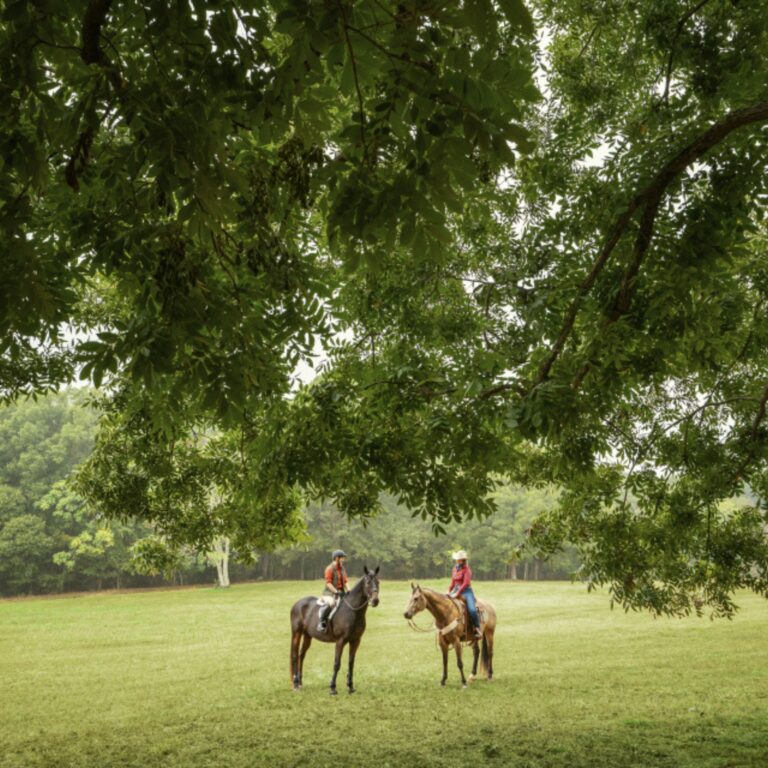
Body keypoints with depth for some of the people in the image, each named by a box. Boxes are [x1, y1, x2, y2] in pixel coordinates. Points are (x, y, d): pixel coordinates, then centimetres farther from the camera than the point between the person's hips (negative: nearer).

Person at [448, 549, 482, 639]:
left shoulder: (466, 569, -9)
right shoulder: (455, 569, 11)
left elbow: (466, 583, -18)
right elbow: (453, 582, 17)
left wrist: (457, 593, -23)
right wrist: (449, 591, 3)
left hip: (466, 591, -7)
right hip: (456, 590, 7)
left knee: (472, 609, -26)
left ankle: (477, 629, -11)